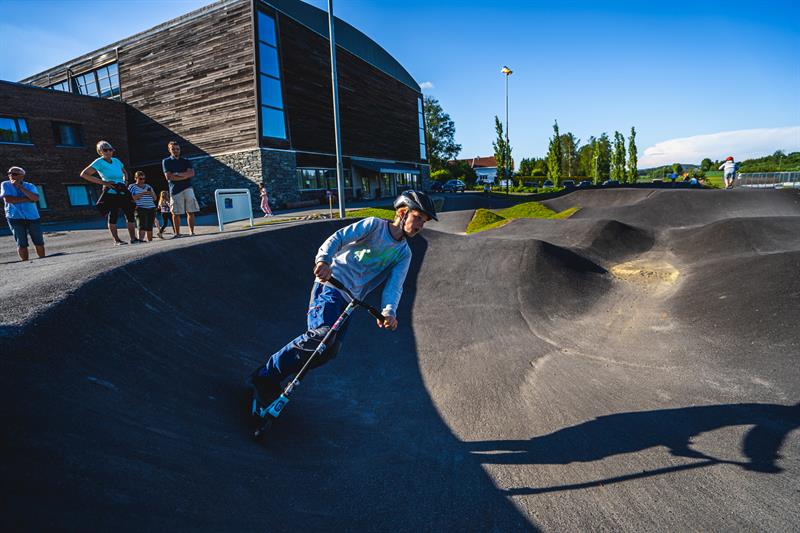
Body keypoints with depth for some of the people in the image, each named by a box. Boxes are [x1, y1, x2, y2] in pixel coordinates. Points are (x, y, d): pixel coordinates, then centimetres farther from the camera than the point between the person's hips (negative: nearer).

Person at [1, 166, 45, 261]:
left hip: (33, 218, 1)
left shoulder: (30, 186, 4)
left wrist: (20, 187, -16)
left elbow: (35, 198, -14)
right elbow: (7, 199, -11)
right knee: (22, 244, -1)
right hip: (15, 218, -1)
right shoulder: (5, 185, 4)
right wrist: (28, 199, -10)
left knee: (39, 243, 6)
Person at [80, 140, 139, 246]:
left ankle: (133, 238, 7)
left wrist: (125, 180, 11)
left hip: (123, 193, 6)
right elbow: (84, 174, -10)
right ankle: (116, 240, 7)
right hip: (111, 193, -6)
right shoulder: (99, 163, -4)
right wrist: (103, 182, -14)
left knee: (130, 214, 1)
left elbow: (125, 172, 33)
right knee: (113, 216, -2)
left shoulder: (116, 161, 14)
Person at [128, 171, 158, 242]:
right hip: (140, 209, -4)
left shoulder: (148, 186, 20)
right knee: (142, 226, -17)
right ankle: (141, 240, -19)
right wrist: (142, 193, -15)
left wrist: (151, 193, -1)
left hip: (151, 208, 4)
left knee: (149, 227, 1)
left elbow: (155, 198, 20)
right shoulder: (132, 187, 7)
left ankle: (150, 241, 6)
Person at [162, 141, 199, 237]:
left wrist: (178, 174, -9)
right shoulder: (166, 162, 10)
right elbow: (168, 176, -4)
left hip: (187, 188, 2)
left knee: (190, 212, -4)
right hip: (175, 190, -1)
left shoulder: (185, 161, 16)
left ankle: (191, 232, -1)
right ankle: (177, 233, 7)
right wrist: (185, 176, -4)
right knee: (176, 213, 0)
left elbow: (192, 173, 0)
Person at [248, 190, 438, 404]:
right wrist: (324, 259, -34)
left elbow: (394, 286, -3)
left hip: (349, 301, 6)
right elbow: (339, 237, -13)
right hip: (331, 285, -6)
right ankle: (265, 376, -13)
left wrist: (388, 311, -24)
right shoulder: (374, 225, -1)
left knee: (330, 350, -4)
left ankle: (274, 378, 13)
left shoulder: (404, 254, 12)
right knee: (322, 334, -28)